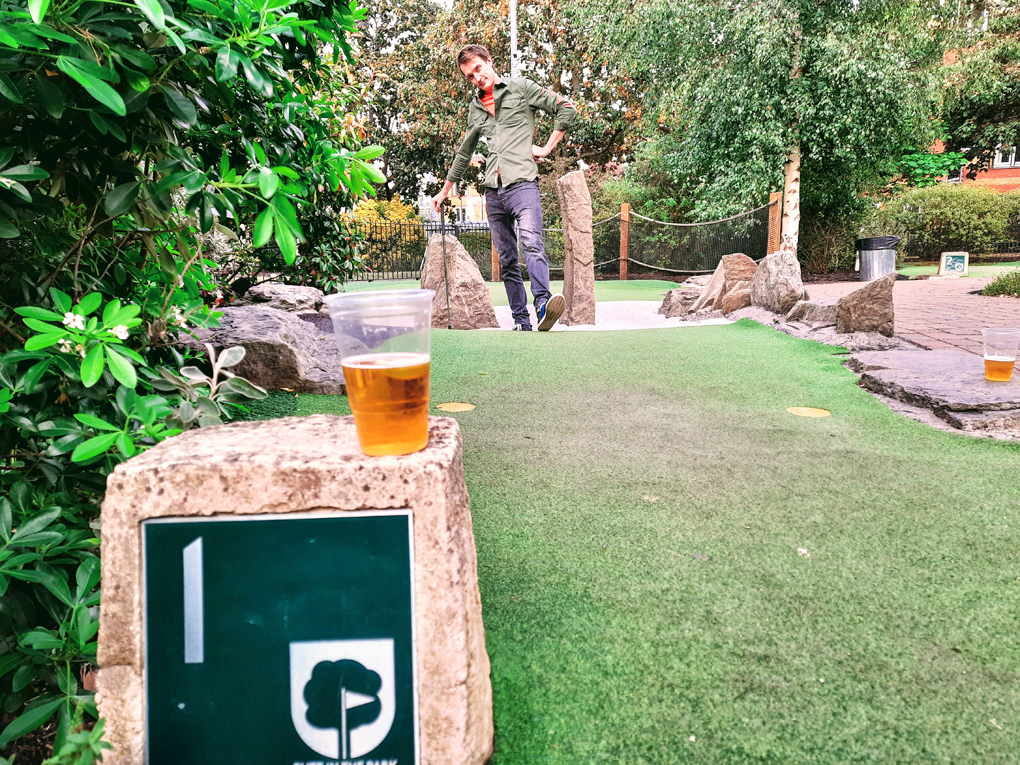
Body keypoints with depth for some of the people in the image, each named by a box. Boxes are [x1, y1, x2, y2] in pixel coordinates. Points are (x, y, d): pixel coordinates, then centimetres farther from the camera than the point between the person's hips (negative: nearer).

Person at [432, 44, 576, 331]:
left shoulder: (520, 87, 6)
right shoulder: (475, 108, 22)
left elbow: (565, 108, 4)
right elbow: (464, 154, 32)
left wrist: (547, 148, 0)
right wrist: (444, 191, 35)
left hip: (522, 183, -6)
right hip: (493, 191, 6)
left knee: (531, 242, -28)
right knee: (507, 261, 2)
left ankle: (543, 303, -44)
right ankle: (521, 321, 4)